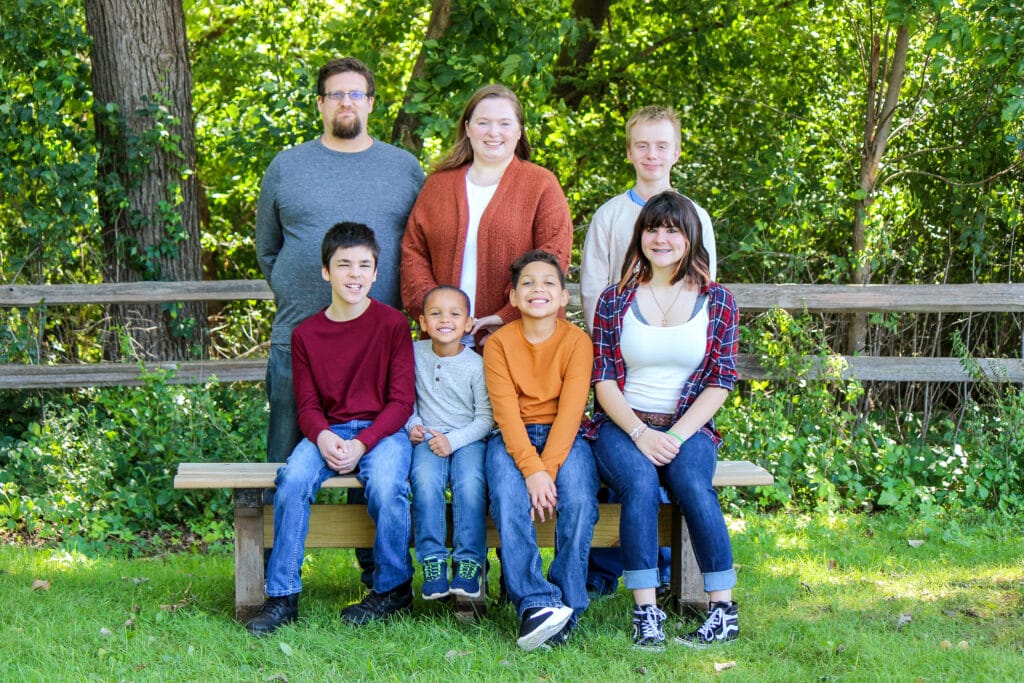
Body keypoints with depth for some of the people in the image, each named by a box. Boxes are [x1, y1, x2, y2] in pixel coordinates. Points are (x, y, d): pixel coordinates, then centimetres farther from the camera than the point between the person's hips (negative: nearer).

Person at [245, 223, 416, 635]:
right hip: (328, 431, 3)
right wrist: (322, 437, -18)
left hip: (383, 430, -2)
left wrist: (362, 443, -18)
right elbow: (308, 406, 6)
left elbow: (401, 400, -5)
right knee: (292, 479, -27)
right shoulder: (306, 334, 5)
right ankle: (282, 597, -18)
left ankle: (393, 589, -8)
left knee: (385, 485, -33)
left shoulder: (392, 324, -2)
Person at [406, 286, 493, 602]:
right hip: (428, 438, 1)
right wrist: (412, 424, -1)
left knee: (470, 484, -31)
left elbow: (485, 418, -3)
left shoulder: (476, 365, -3)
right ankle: (433, 560, -25)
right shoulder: (414, 353, 5)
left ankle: (469, 561, -22)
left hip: (468, 439, -1)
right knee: (425, 480, -30)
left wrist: (453, 441, -15)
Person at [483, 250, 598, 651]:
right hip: (513, 439, 0)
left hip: (564, 438, 0)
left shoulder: (577, 341, -3)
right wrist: (531, 470, -27)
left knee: (579, 502, -30)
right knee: (508, 499, -31)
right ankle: (535, 604, -33)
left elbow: (570, 411, -13)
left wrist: (547, 469, -26)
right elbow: (506, 411, -12)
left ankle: (566, 607, -22)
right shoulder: (499, 343, -2)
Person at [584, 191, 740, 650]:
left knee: (693, 484, -31)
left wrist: (676, 435, -12)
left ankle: (723, 609, -25)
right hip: (622, 425, 0)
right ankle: (645, 612, -31)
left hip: (688, 427, 0)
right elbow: (603, 380, 1)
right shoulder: (614, 301, 7)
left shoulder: (716, 301, 8)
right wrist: (640, 433, -16)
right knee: (640, 481, -32)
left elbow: (720, 383, 2)